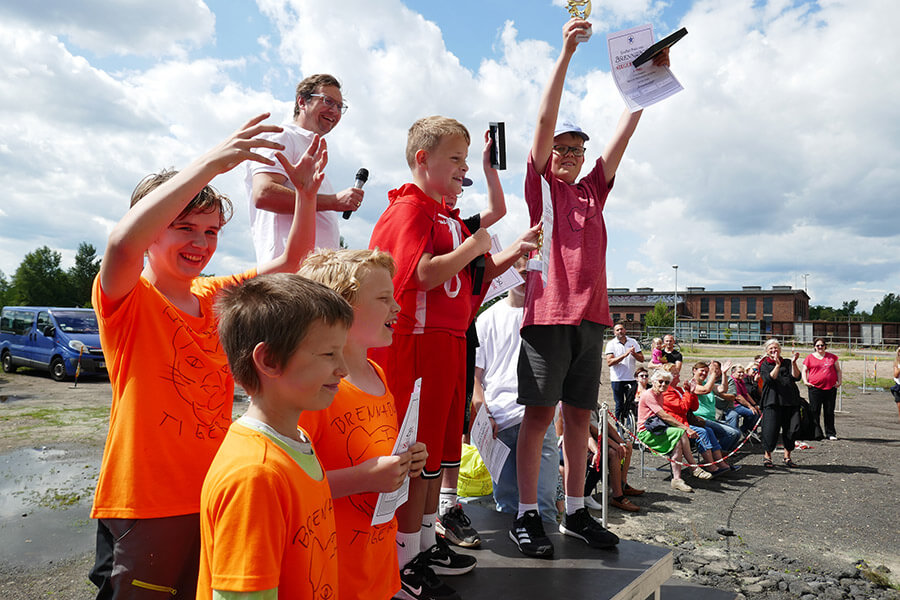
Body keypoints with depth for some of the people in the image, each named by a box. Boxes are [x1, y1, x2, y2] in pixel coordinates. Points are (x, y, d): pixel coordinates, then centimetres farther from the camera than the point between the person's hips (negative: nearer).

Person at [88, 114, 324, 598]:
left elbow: (292, 260, 5)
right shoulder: (126, 299, -12)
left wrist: (306, 193, -10)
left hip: (214, 496, 6)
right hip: (145, 504, -5)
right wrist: (212, 162, -35)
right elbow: (122, 242, -34)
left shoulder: (218, 296, 5)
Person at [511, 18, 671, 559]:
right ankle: (527, 515, 6)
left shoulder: (593, 190, 20)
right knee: (539, 413, -3)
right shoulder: (541, 184, 7)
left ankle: (576, 513, 19)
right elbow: (544, 120, -3)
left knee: (580, 416, 9)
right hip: (548, 312, -5)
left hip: (590, 315, 6)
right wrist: (566, 54, -8)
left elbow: (626, 129, 18)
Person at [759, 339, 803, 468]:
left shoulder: (788, 363, 13)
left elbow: (796, 377, 0)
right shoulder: (764, 365, 6)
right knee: (771, 428, -7)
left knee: (790, 429, 4)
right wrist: (777, 365, -18)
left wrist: (794, 363, -12)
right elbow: (770, 379, -11)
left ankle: (787, 457, 17)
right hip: (772, 401, -3)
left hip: (791, 401, 3)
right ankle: (767, 456, 9)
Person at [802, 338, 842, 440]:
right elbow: (803, 370, 8)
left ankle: (831, 434, 17)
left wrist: (839, 381, 4)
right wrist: (805, 381, -6)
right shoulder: (810, 357, 6)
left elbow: (838, 370, 17)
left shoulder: (832, 357, 12)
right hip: (815, 388, -2)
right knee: (814, 411, 0)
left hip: (831, 388, 2)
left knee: (829, 412, 7)